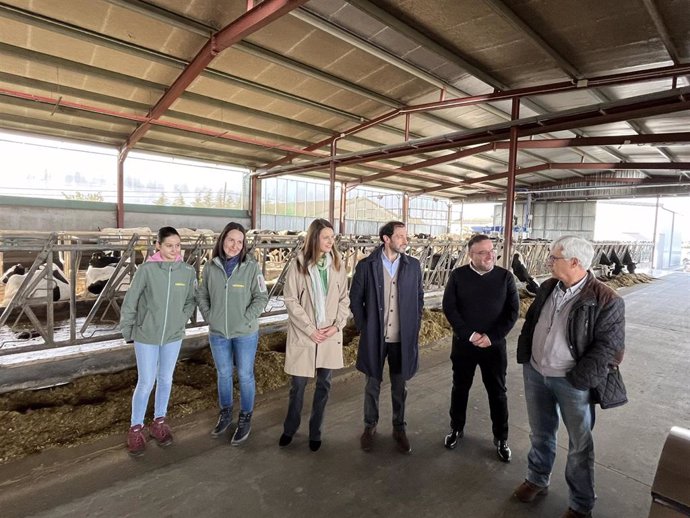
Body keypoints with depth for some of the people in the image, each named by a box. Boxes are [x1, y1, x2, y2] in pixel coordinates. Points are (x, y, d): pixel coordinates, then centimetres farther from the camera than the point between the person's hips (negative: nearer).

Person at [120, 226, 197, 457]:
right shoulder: (147, 269, -15)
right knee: (146, 383, 5)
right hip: (146, 336, -2)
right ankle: (136, 428, 28)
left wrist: (181, 319, -3)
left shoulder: (188, 271, -9)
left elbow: (191, 300, 6)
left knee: (166, 380, 16)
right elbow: (130, 302, -7)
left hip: (173, 336, 3)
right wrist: (127, 331, -1)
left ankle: (159, 422, 36)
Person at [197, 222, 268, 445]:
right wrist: (208, 317, -3)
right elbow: (202, 295, 8)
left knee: (245, 375, 10)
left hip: (245, 333, -3)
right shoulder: (210, 267, -4)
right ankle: (225, 414, 40)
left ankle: (245, 419, 29)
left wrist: (246, 319, -15)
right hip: (217, 333, 3)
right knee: (223, 374, 19)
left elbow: (261, 297, -9)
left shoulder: (251, 267, -12)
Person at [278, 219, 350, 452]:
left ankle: (315, 432, 30)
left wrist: (337, 325, -9)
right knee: (298, 384, 9)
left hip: (330, 335, 3)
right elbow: (291, 300, -9)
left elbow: (344, 299, 5)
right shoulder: (299, 264, -8)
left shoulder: (337, 264, 2)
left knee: (324, 385, 12)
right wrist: (310, 329, -13)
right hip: (304, 335, -2)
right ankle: (290, 428, 33)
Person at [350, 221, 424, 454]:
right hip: (374, 337, -1)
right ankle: (370, 426, 34)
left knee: (400, 387, 15)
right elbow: (355, 299, 0)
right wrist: (364, 328, -3)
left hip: (403, 338, 2)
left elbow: (419, 298, 9)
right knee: (373, 385, 14)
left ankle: (399, 428, 34)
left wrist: (415, 327, 4)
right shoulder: (366, 266, -7)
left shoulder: (413, 265, 0)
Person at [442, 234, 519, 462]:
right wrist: (469, 334, -15)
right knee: (460, 388, 14)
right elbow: (449, 307, -7)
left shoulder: (505, 276, -3)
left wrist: (492, 337, -14)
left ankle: (501, 438, 30)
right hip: (463, 343, 0)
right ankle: (456, 429, 35)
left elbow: (513, 311, -5)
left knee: (497, 392, 11)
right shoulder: (458, 276, -5)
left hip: (495, 345, 0)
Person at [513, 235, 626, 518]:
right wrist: (524, 357, 7)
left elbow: (608, 346, -17)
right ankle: (537, 479, 44)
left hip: (570, 381, -5)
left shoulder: (606, 300, -18)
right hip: (535, 373, 5)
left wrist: (578, 379, -17)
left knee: (579, 443, 15)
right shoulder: (547, 288, 1)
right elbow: (530, 322, 12)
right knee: (541, 432, 22)